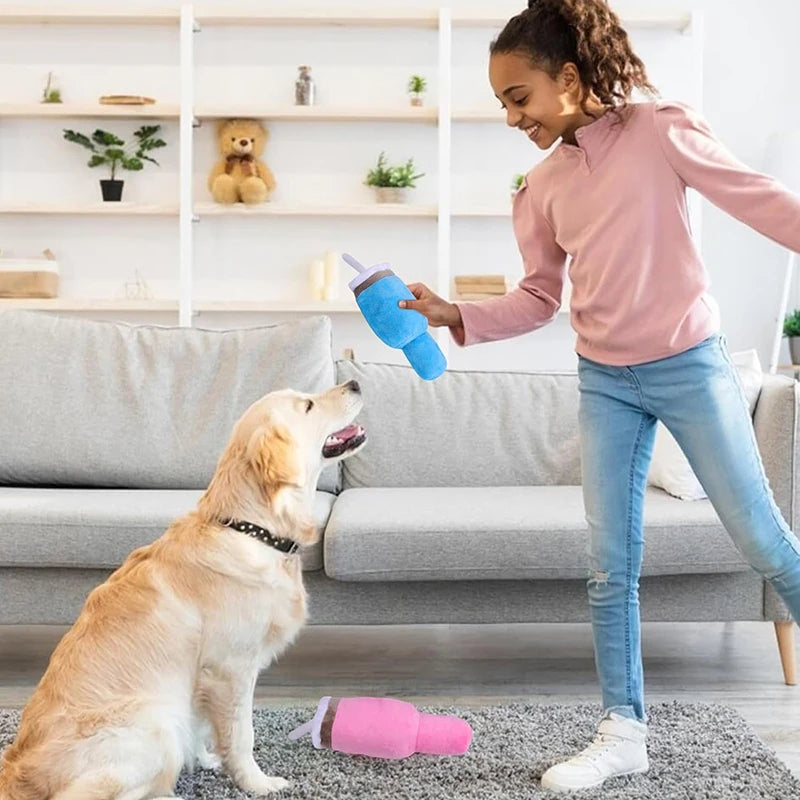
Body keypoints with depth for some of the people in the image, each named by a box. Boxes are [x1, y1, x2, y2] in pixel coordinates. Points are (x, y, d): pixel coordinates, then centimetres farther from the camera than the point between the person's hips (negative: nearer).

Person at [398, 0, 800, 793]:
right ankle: (623, 731, 18)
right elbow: (538, 299, 8)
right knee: (610, 567, 5)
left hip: (690, 365, -4)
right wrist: (453, 314, -5)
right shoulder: (541, 188, 3)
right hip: (605, 383, 4)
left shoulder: (660, 129, -10)